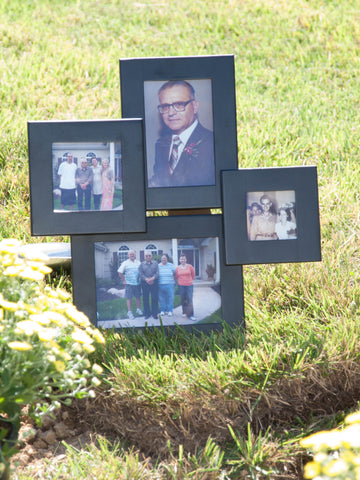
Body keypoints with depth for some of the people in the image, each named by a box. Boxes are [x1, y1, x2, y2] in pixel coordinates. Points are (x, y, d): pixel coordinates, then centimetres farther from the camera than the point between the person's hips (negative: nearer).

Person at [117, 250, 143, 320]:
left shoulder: (138, 263, 7)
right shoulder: (125, 263, 0)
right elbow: (120, 272, -1)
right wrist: (124, 281, -3)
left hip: (137, 283, 3)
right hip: (129, 283, -3)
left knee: (138, 297, 10)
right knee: (129, 298, -2)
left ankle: (138, 309, 25)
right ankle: (129, 312, 3)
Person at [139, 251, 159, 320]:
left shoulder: (155, 263, 9)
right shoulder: (142, 264, 8)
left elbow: (157, 273, -1)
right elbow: (140, 274, -2)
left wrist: (152, 278, -17)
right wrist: (146, 279, -16)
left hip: (154, 283, 0)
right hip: (145, 283, 0)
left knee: (155, 298, -1)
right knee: (145, 299, 2)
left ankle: (154, 313, 6)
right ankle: (147, 313, 10)